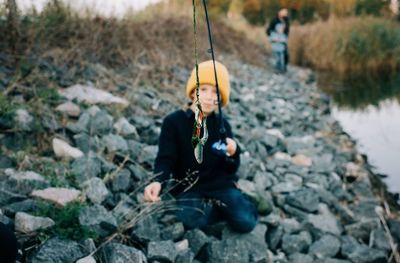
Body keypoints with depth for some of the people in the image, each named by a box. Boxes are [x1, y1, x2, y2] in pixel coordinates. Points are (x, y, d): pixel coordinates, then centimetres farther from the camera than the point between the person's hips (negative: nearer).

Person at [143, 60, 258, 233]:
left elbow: (231, 169, 3)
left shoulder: (223, 125, 3)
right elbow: (165, 159, -10)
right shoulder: (173, 121, -5)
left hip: (220, 184, 2)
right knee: (190, 220, -33)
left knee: (245, 222, -19)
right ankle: (224, 208, -5)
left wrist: (233, 153, -22)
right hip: (188, 187, -1)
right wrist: (158, 182, -32)